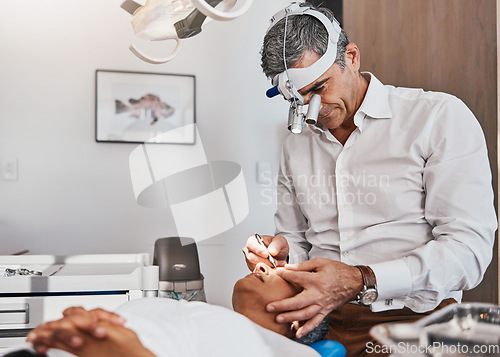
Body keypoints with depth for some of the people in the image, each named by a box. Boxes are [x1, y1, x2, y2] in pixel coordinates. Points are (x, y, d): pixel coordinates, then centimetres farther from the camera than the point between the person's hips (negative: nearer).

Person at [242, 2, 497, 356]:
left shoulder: (440, 117, 0)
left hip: (414, 318, -5)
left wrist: (362, 281, -21)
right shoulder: (296, 144, 18)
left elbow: (468, 245, -9)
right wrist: (281, 251, -1)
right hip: (320, 318, 6)